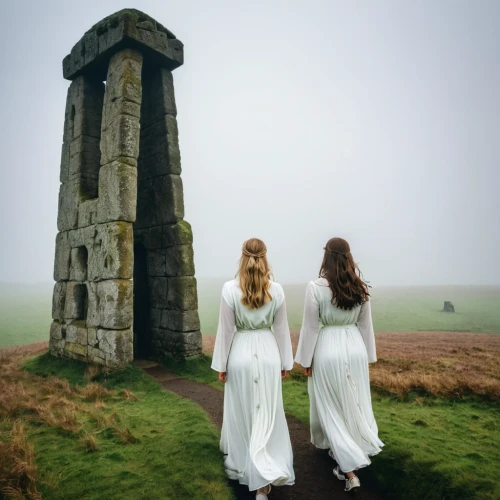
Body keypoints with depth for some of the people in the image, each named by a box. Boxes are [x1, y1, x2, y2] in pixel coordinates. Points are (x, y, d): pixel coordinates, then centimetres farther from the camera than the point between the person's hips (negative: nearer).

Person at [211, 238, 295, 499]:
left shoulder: (230, 288, -12)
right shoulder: (276, 290, -6)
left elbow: (226, 329, -8)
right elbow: (281, 329, 2)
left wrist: (221, 364, 3)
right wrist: (286, 361, 13)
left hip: (240, 354, -1)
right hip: (268, 353, 1)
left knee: (242, 413, 17)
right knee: (267, 415, 13)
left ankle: (244, 466, 35)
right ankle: (267, 471, 11)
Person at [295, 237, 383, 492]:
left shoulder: (315, 287, -16)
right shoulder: (360, 287, -3)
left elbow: (311, 327, -11)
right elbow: (365, 325, 6)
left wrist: (306, 359, 0)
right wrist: (367, 354, 17)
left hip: (328, 349, -4)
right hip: (355, 347, 5)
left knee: (332, 408, 12)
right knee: (353, 403, 20)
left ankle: (349, 468, 13)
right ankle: (345, 453, 39)